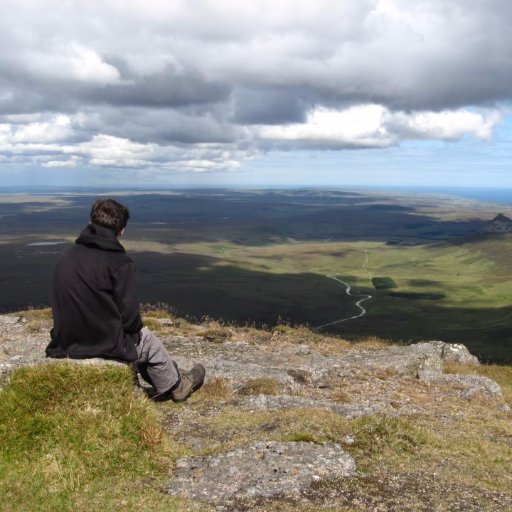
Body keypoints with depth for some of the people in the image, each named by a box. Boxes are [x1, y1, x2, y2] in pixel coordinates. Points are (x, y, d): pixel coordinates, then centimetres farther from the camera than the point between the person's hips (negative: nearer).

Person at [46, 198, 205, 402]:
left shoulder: (66, 257, 3)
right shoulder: (119, 262, -16)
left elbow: (65, 305, 10)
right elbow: (128, 315, -16)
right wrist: (136, 327, 8)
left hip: (64, 346, 7)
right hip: (105, 346, -7)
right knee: (149, 341, 23)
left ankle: (162, 385, 45)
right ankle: (177, 386, 44)